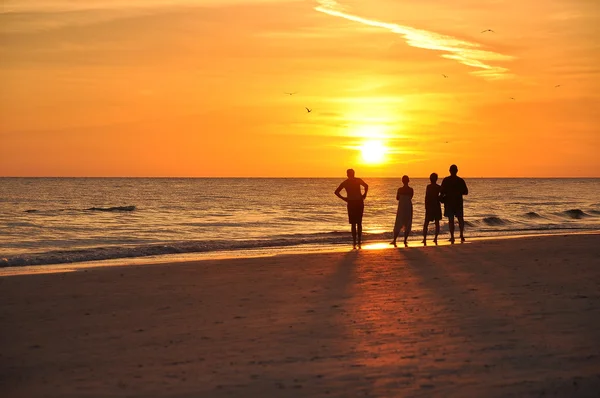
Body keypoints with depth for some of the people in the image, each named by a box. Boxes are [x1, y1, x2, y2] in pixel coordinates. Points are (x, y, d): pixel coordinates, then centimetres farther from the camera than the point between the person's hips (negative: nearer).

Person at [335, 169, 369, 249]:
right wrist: (364, 195, 1)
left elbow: (336, 192, -3)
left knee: (353, 224, 5)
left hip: (351, 203, 0)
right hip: (359, 203, 0)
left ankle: (354, 243, -3)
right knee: (359, 223, 10)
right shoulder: (358, 180, 2)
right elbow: (366, 186, -8)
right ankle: (359, 243, 6)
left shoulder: (345, 183, 3)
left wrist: (343, 198, 3)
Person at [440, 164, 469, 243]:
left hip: (449, 202, -1)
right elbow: (466, 192, 2)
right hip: (458, 202, 1)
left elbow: (442, 192, -9)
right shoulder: (460, 180, -3)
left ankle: (452, 237, -1)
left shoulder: (446, 180, -7)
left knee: (451, 220, 3)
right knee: (460, 219, 13)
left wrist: (442, 198, 8)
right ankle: (461, 235, 0)